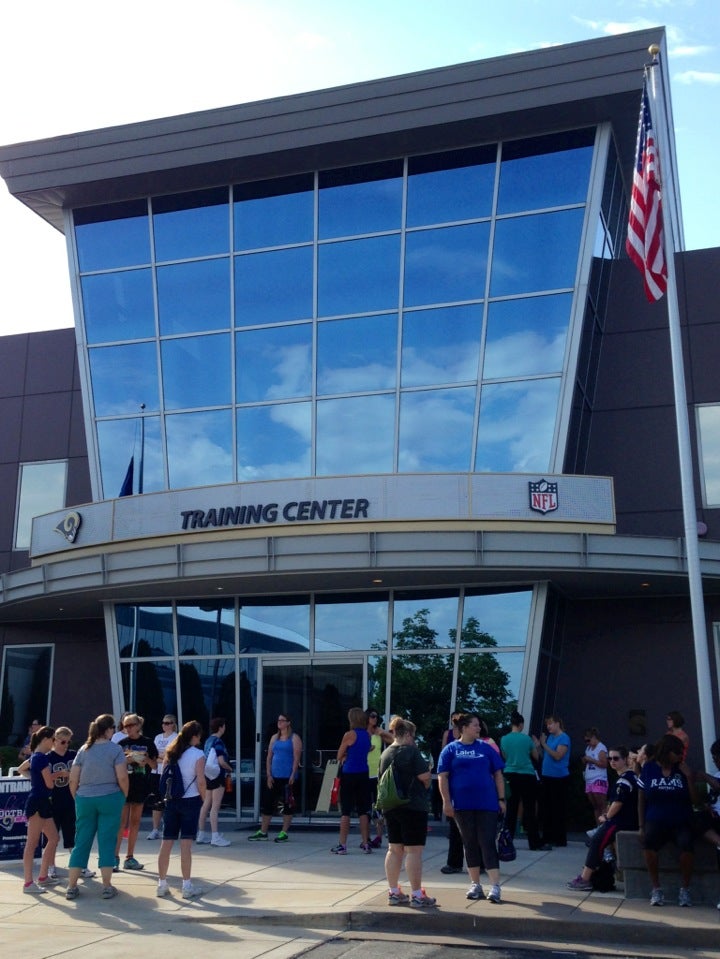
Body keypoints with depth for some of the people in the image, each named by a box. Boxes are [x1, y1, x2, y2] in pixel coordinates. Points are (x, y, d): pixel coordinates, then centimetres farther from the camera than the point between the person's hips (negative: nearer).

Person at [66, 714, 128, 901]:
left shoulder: (84, 749, 6)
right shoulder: (115, 749, -6)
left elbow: (73, 779, 5)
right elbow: (122, 777, -11)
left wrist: (77, 798, 17)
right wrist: (125, 796, 3)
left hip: (85, 800, 4)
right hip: (110, 798, -3)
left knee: (81, 842, 10)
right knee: (107, 842, 3)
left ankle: (71, 887, 12)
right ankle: (107, 887, 6)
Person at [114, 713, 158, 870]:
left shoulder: (147, 743, 3)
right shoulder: (122, 744, 2)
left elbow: (155, 766, 6)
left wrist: (147, 760, -14)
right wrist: (126, 760, -15)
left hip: (141, 787, 2)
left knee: (135, 822, 8)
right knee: (122, 822, -6)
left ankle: (130, 857, 16)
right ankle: (115, 857, -5)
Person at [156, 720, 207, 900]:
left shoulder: (171, 753, 8)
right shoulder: (198, 754, -9)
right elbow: (200, 781, -14)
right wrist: (204, 799, -1)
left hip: (171, 801, 5)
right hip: (190, 801, -5)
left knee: (166, 843, 8)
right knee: (186, 844, -2)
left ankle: (162, 884, 14)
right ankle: (187, 886, 3)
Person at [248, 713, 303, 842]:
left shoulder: (294, 738, -2)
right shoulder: (274, 737, 14)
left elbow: (297, 758, -9)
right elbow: (269, 757, 13)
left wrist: (293, 775, -16)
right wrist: (268, 775, 4)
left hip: (288, 777, -5)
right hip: (274, 777, 6)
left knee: (287, 804, 0)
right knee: (267, 802, 6)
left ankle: (284, 833, 8)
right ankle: (263, 832, 14)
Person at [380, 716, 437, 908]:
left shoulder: (385, 753, 9)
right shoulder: (411, 751, -12)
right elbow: (425, 777, -16)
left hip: (390, 807, 8)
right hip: (413, 806, -7)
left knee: (394, 849, 12)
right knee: (414, 851, -4)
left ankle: (393, 892, 17)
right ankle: (417, 895, -2)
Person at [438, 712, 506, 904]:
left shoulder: (486, 748, 7)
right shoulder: (451, 750, 3)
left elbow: (498, 774, 9)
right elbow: (443, 777, 0)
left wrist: (501, 799, 3)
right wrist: (447, 802, -7)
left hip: (487, 804, 0)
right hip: (463, 805, 0)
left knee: (488, 843, -5)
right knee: (470, 844, 8)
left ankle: (495, 886, -5)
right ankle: (475, 885, 18)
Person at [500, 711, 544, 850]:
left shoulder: (504, 739, 0)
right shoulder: (526, 738, -7)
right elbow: (536, 757, 6)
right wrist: (536, 746, 23)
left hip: (510, 775, 3)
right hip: (527, 776, -3)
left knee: (511, 808, 9)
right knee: (529, 809, 1)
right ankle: (534, 842, 3)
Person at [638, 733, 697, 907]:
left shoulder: (682, 769, 7)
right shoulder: (649, 768, 5)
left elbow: (694, 800, 3)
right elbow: (641, 799, 7)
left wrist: (689, 776, -5)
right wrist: (641, 826, -1)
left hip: (681, 822, 1)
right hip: (656, 820, -1)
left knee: (686, 843, -33)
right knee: (647, 841, -34)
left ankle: (684, 890, -14)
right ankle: (656, 889, -19)